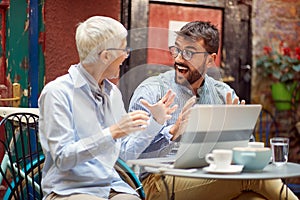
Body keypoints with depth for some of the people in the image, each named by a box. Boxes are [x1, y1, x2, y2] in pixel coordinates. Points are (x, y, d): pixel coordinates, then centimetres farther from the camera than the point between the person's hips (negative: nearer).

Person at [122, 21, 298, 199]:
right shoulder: (151, 92, -2)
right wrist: (172, 132, -25)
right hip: (159, 183, -3)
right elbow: (130, 155, -11)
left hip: (212, 180, 4)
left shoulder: (225, 96, 10)